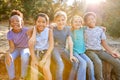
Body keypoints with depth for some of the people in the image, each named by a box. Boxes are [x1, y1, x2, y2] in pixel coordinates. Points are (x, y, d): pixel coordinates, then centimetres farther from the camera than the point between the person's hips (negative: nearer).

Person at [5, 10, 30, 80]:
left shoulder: (25, 31, -24)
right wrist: (8, 53, -38)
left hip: (25, 48, -2)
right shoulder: (10, 33, -17)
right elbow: (12, 47, -19)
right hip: (16, 49, 2)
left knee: (24, 57, -36)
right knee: (8, 58, -27)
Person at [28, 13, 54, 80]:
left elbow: (51, 46, -11)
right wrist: (34, 59, -20)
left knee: (46, 68, -26)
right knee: (34, 71, -21)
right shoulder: (32, 31, -4)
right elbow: (31, 45, -9)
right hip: (35, 52, 1)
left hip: (46, 52, -1)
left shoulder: (49, 31, -7)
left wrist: (44, 58, -19)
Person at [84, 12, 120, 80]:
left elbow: (104, 43, 12)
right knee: (98, 62, -37)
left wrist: (111, 52, 4)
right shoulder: (84, 30, 4)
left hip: (100, 51, 4)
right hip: (90, 51, -4)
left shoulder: (100, 30, 10)